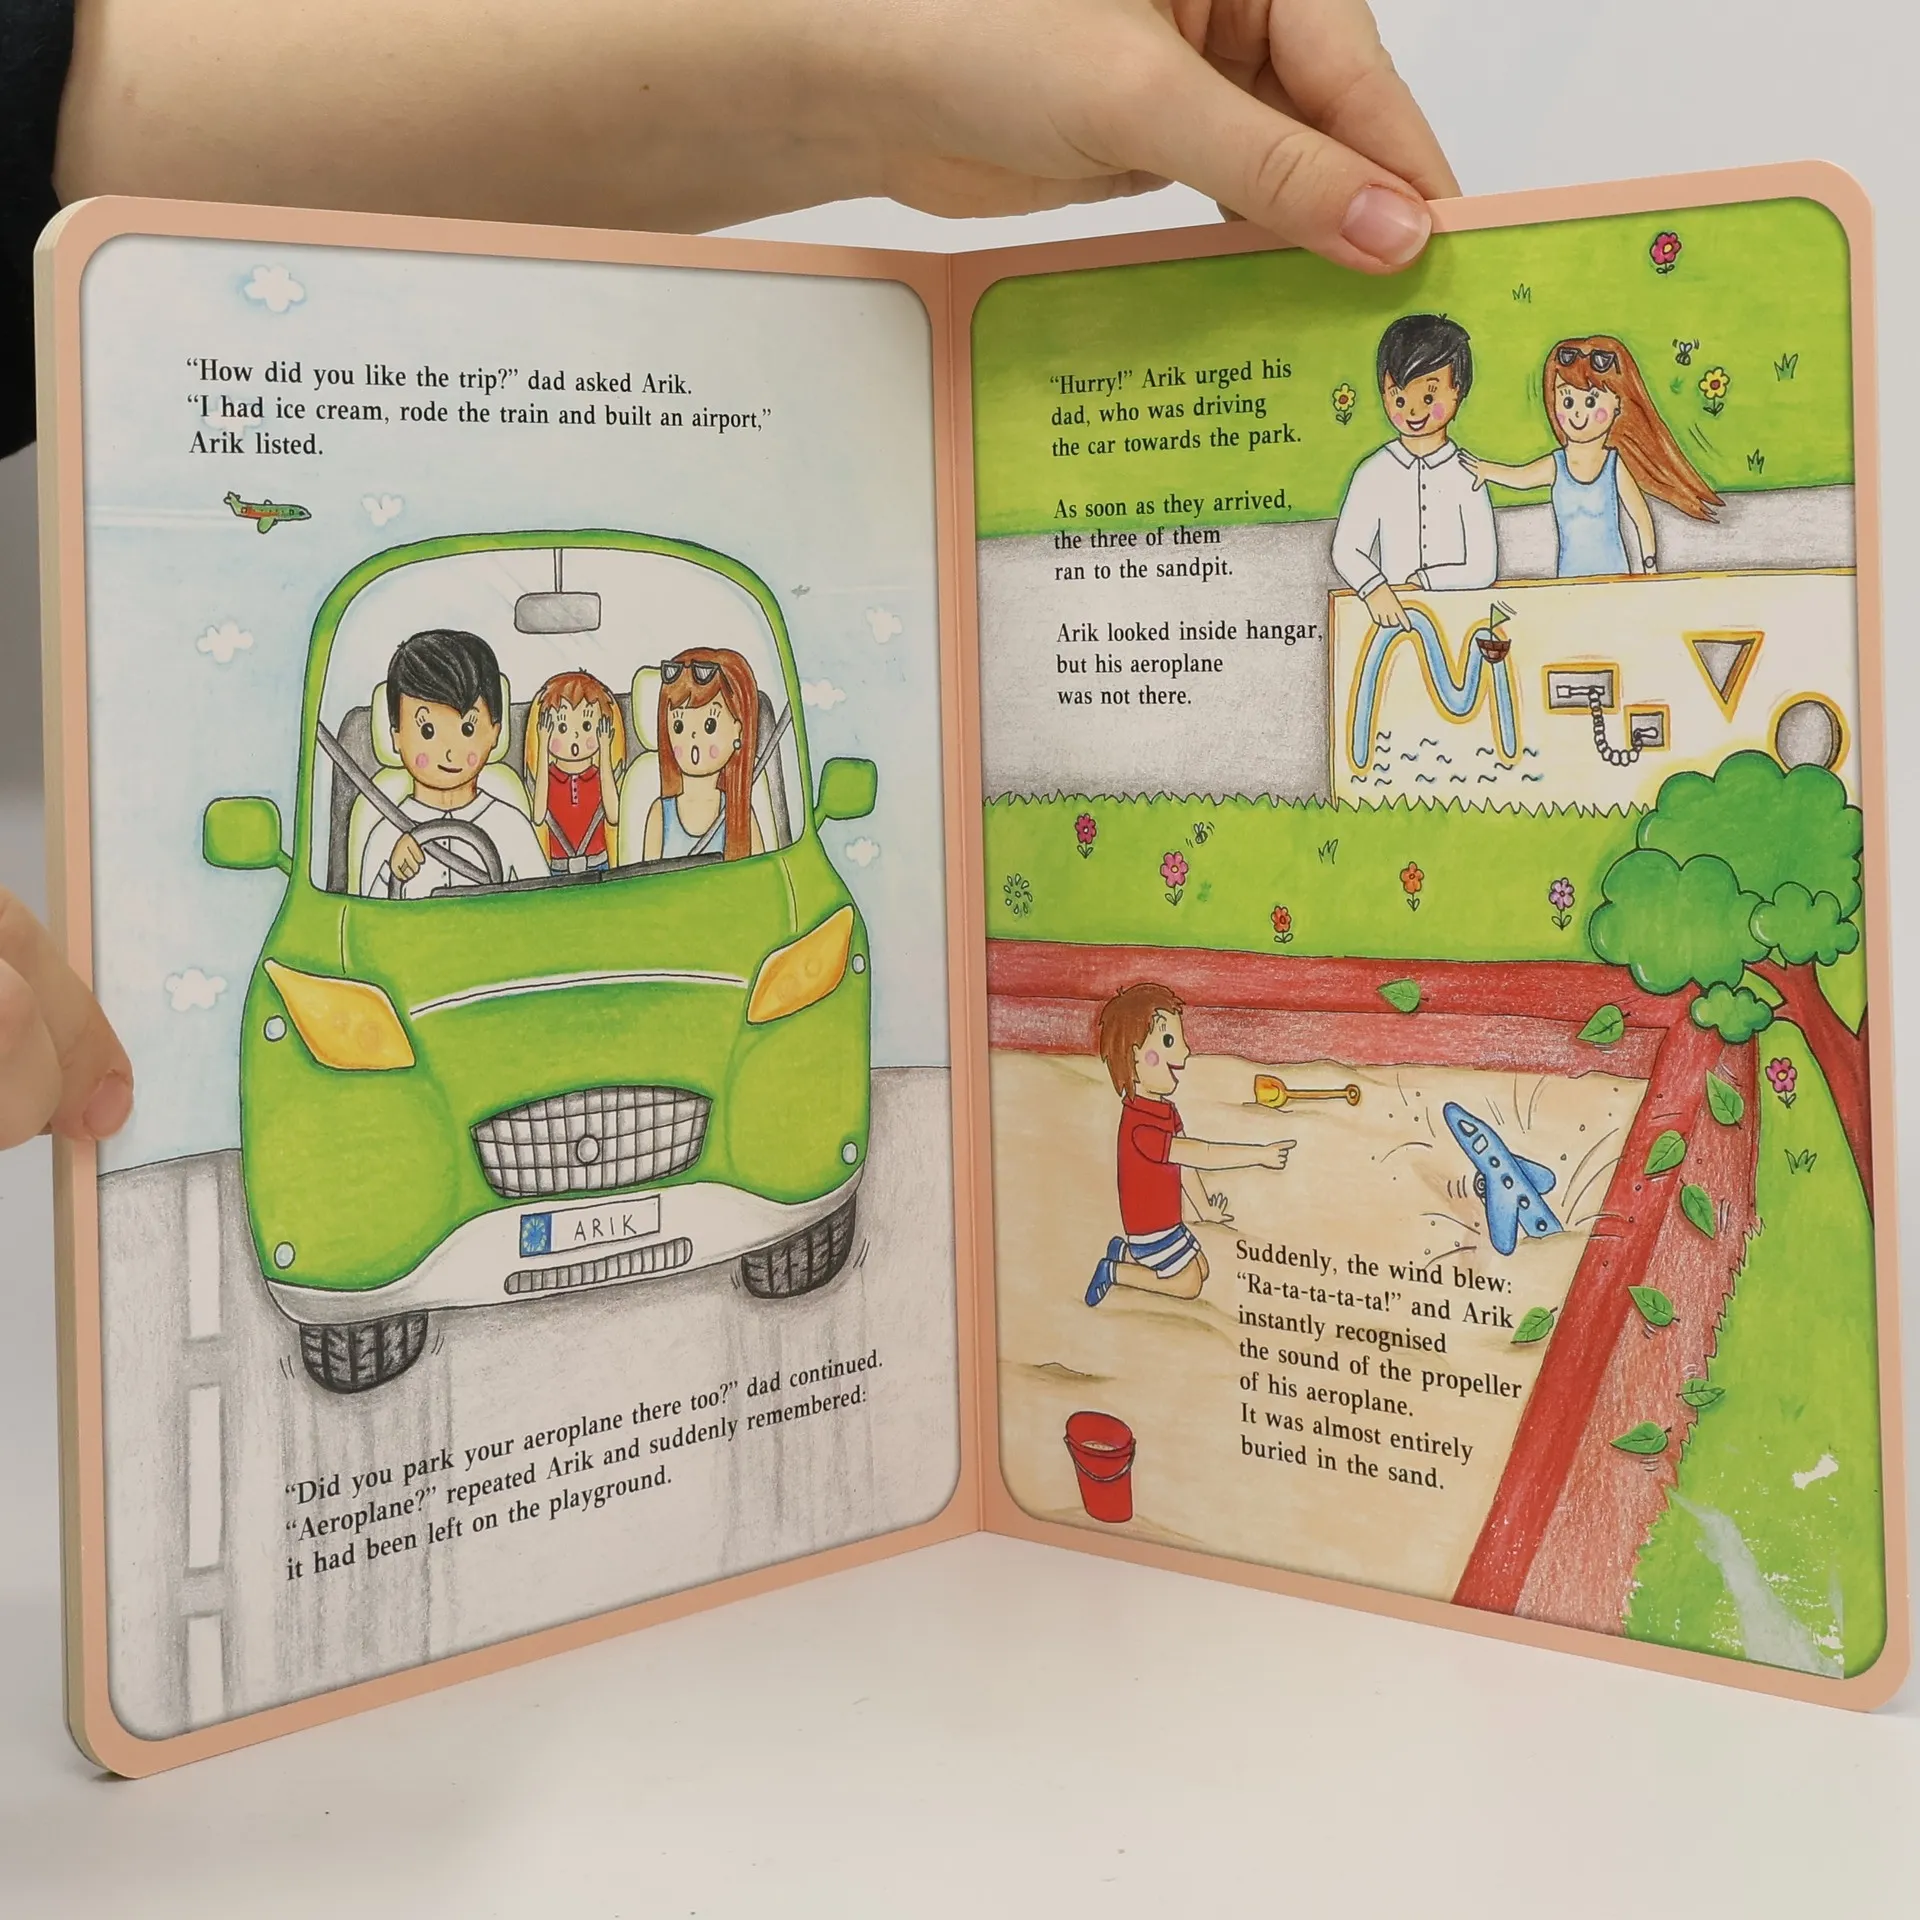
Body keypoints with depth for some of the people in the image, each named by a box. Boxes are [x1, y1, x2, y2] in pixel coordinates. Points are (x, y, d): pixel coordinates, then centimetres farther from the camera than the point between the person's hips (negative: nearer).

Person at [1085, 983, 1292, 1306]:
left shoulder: (1166, 1111, 0)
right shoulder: (1140, 1129, -33)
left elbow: (1185, 1164, 9)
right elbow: (1202, 1156, -35)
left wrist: (1204, 1209, 16)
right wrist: (1259, 1155, -33)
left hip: (1168, 1223, 9)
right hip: (1150, 1230, -9)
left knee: (1201, 1268, 15)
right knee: (1188, 1283, -3)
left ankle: (1127, 1252, 18)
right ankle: (1115, 1271, 6)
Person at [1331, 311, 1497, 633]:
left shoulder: (1466, 474, 1)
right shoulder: (1375, 473, 2)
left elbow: (1483, 568, -3)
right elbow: (1345, 550, -4)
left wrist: (1423, 582, -11)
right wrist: (1374, 589, -22)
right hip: (1391, 615, 0)